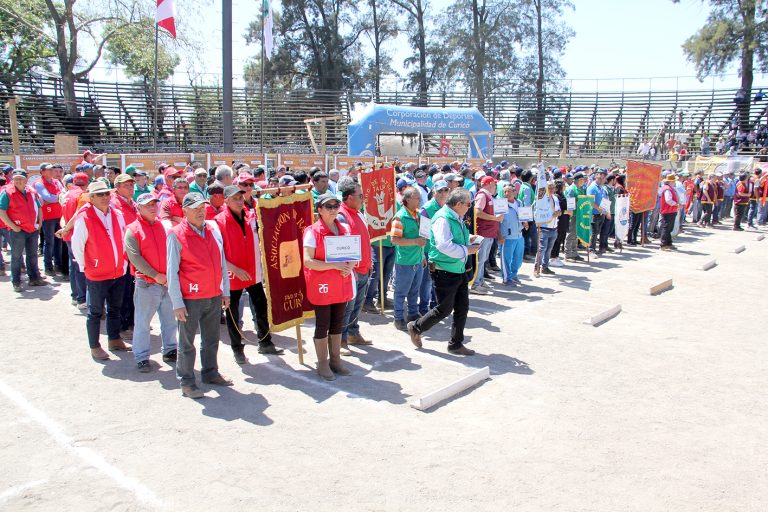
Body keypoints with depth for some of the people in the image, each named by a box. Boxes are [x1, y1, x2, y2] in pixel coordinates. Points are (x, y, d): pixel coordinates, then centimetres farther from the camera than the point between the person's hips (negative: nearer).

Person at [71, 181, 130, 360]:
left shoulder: (117, 215, 2)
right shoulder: (83, 218, -14)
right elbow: (77, 246, -8)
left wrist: (123, 262, 12)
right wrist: (86, 267, -3)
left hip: (119, 273, 5)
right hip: (96, 275, -5)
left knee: (115, 308, 18)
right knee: (95, 312, 7)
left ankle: (114, 339, 32)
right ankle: (94, 347, 17)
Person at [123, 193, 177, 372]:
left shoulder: (165, 226, 9)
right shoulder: (132, 230, -4)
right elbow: (135, 257, -11)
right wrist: (155, 275, -15)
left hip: (169, 282, 4)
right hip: (146, 284, -4)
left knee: (170, 320, 14)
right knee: (142, 323, 2)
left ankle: (170, 350, 28)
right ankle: (141, 357, 14)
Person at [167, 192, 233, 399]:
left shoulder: (213, 231, 7)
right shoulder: (176, 235, -9)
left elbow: (222, 263, 13)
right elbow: (172, 271, -9)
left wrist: (225, 292, 12)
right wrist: (177, 303, -12)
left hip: (214, 297, 6)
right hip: (190, 298, -5)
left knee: (211, 339, 17)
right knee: (187, 342, 5)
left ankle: (210, 372, 33)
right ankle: (186, 382, 16)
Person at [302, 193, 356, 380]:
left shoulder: (344, 229, 8)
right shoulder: (312, 231, -10)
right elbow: (307, 261, -17)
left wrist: (349, 265, -8)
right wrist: (334, 265, -23)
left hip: (342, 285, 6)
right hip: (322, 287, -6)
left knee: (338, 324, 14)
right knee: (322, 325, 3)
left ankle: (335, 360, 27)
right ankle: (322, 364, 16)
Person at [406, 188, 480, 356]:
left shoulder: (457, 219, 12)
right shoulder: (442, 218, -19)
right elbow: (444, 245, -29)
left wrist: (468, 241, 6)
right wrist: (466, 250, -22)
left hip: (459, 270, 10)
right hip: (444, 272, -9)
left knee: (462, 308, 12)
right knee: (444, 309, 0)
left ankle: (456, 344, 24)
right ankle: (416, 328, 23)